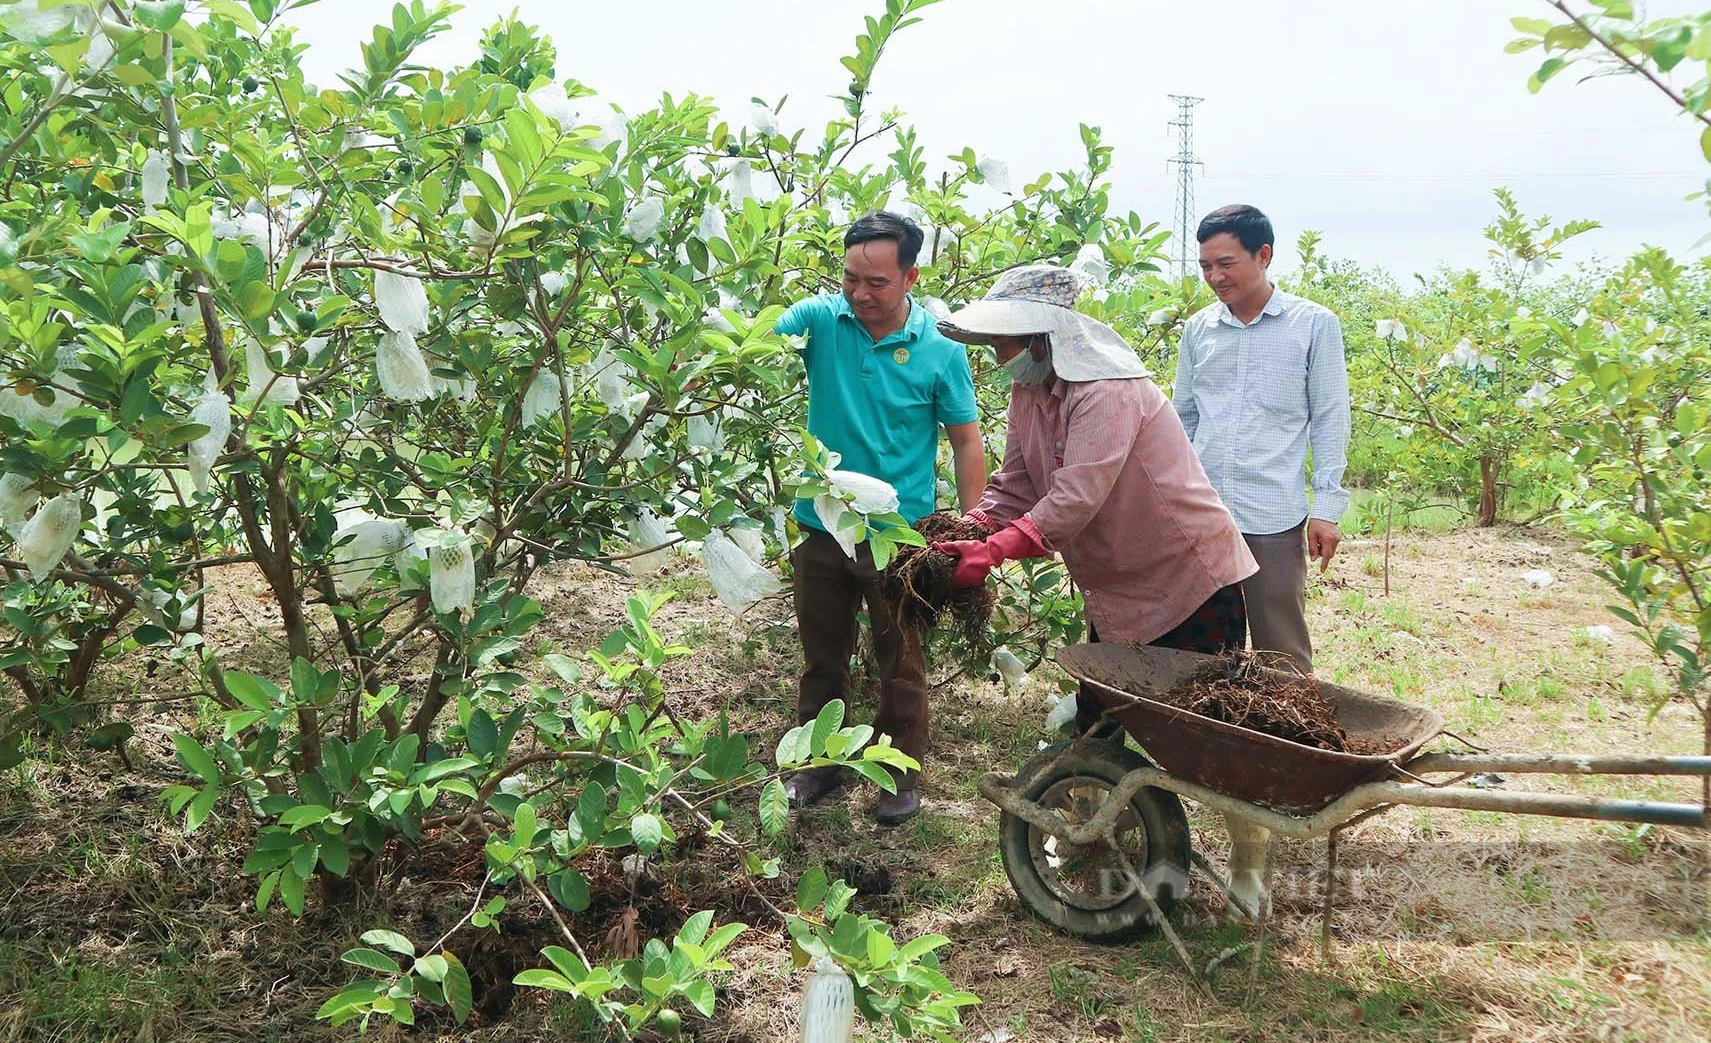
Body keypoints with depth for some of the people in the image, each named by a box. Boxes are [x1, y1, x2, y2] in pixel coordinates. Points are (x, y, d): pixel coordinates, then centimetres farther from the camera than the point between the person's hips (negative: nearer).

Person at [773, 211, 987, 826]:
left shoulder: (940, 349, -9)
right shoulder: (820, 319, -6)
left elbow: (966, 441, -3)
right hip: (821, 527, 2)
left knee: (901, 665, 12)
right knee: (821, 658, 18)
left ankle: (904, 776, 30)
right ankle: (818, 764, 36)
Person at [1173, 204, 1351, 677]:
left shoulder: (1314, 324, 0)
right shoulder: (1198, 328, 10)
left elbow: (1330, 421, 1)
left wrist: (1326, 508, -4)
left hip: (1274, 517, -4)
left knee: (1282, 654, 2)